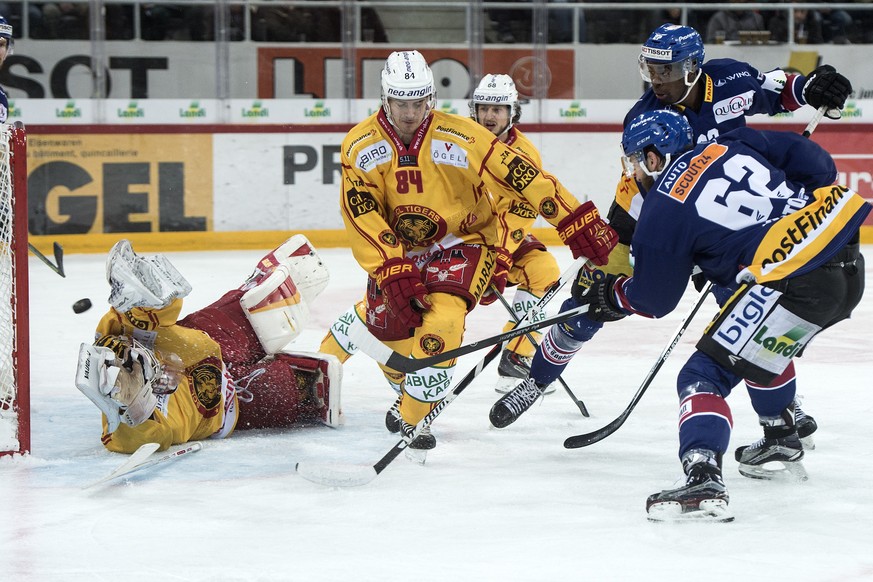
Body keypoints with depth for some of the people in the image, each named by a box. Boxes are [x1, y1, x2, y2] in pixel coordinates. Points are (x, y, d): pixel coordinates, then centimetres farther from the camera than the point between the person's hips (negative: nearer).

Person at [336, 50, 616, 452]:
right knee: (388, 326, -1)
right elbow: (362, 216, -18)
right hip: (398, 249, 4)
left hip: (462, 242, -4)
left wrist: (579, 224, -26)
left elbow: (522, 178, -22)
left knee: (442, 317, -27)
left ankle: (416, 418, -14)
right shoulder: (360, 146, -14)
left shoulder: (460, 139, -21)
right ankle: (409, 393, 34)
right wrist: (394, 272, -29)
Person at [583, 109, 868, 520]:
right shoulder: (731, 147, 15)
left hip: (797, 282, -8)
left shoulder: (663, 213, 1)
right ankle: (781, 444, 47)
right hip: (848, 259, 8)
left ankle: (703, 480, -24)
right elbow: (813, 160, 13)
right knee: (764, 345, 34)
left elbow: (654, 299, 11)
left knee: (704, 375, -4)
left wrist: (610, 296, 30)